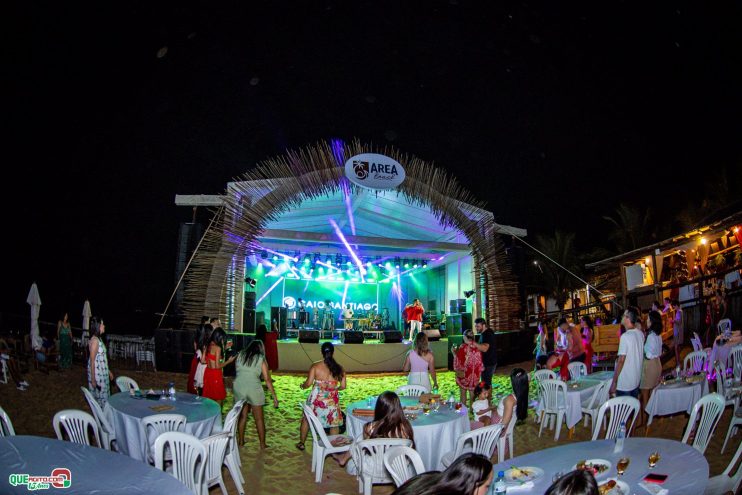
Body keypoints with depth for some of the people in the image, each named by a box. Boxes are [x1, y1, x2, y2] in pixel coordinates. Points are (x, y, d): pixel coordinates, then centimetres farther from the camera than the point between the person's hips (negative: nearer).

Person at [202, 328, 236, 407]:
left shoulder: (209, 346, 5)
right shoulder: (217, 348, -17)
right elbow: (217, 366, -17)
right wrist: (229, 361, -6)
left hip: (208, 373, 8)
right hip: (215, 375, -8)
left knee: (209, 397, 15)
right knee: (218, 398, 5)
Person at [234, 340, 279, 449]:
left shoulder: (240, 355, 9)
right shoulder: (261, 359, 0)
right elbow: (267, 380, -3)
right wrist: (275, 397, 0)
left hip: (238, 387, 3)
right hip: (254, 389, -3)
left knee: (242, 416, 19)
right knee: (259, 419, 10)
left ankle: (241, 441, 27)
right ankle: (262, 444, 17)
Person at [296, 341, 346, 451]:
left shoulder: (315, 366, -11)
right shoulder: (339, 368, -5)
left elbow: (308, 383, -11)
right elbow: (343, 386, -3)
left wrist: (303, 385, 10)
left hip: (316, 399, -1)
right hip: (332, 401, 1)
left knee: (306, 420, 21)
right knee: (334, 423, 16)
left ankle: (301, 443, 32)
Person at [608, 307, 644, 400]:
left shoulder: (625, 336, -20)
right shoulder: (640, 334, 3)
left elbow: (621, 361, -20)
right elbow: (642, 357, 12)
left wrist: (614, 382, -16)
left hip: (624, 384, -7)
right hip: (636, 380, 7)